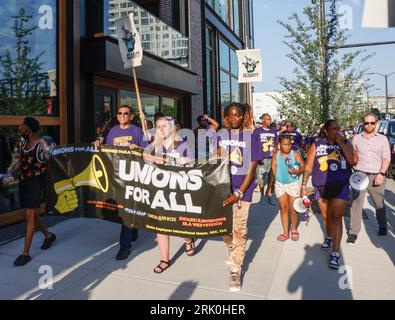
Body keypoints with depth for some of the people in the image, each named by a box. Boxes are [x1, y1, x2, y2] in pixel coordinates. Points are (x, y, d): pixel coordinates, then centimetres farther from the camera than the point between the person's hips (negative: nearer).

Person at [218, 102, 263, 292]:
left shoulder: (251, 138, -4)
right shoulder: (220, 137, 3)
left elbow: (251, 169, -6)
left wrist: (238, 193, -13)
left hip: (242, 191, -2)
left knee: (239, 230, 2)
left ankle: (235, 270, 18)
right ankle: (232, 249, 43)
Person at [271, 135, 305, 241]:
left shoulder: (295, 154, -8)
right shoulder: (276, 155, -1)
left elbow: (303, 167, -9)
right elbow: (273, 170, 4)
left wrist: (297, 171, -28)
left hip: (293, 184, -2)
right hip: (280, 184, 2)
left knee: (293, 209, 3)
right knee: (283, 208, 9)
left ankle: (294, 230, 26)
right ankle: (285, 232, 19)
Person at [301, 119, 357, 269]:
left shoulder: (346, 143, 2)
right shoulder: (316, 145, 0)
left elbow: (353, 162, -13)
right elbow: (308, 167, 1)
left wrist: (341, 144, -15)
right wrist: (303, 186, -3)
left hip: (340, 186, -1)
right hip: (321, 187, 1)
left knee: (336, 217, -7)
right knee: (326, 216, 16)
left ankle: (335, 253, -1)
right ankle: (329, 237, 44)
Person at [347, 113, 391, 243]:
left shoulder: (382, 139, 5)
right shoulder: (357, 138, 7)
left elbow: (386, 158, 1)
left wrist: (381, 174, -12)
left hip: (377, 176, 0)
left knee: (379, 204, 13)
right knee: (356, 204, -2)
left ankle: (382, 226, 37)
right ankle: (353, 232, 5)